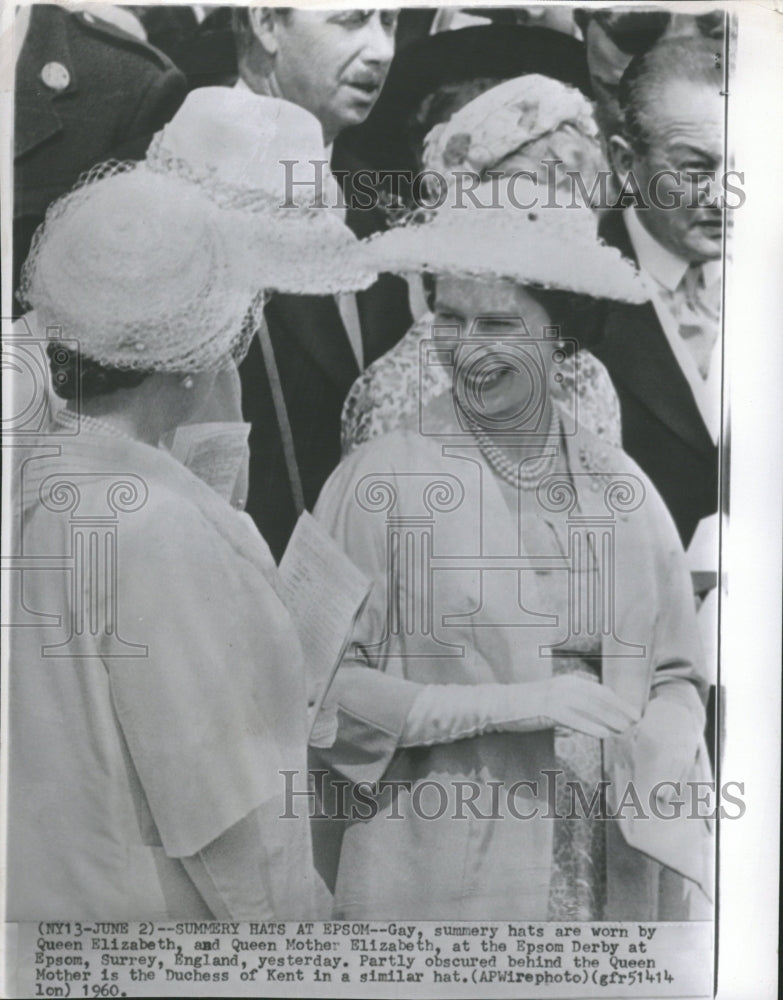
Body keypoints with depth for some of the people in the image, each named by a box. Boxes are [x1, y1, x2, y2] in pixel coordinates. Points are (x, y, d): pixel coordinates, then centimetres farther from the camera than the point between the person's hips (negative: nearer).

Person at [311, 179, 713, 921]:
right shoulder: (377, 480, -11)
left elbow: (675, 677, 6)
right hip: (432, 878, -3)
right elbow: (320, 683, -14)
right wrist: (507, 705, -19)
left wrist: (657, 762, -12)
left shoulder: (622, 489, 1)